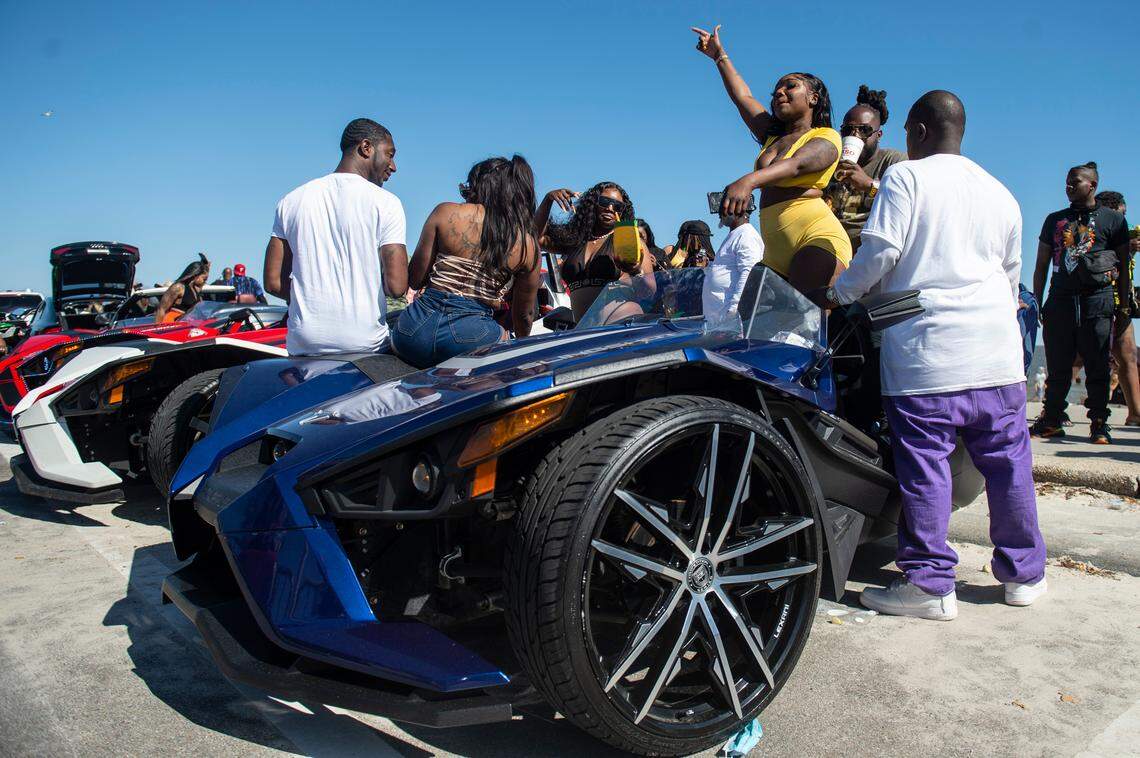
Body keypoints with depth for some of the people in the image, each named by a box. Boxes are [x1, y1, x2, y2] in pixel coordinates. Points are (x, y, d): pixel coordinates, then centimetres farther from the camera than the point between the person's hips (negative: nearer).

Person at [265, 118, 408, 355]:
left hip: (303, 345, 5)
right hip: (366, 344, -4)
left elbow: (273, 283, 7)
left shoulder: (291, 200, 8)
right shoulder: (385, 202, -5)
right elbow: (397, 286, -12)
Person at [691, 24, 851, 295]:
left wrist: (748, 181, -35)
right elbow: (742, 97, 33)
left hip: (816, 240, -7)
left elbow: (796, 165, -17)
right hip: (776, 252, 7)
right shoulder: (772, 136, 28)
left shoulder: (826, 138, 4)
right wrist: (720, 56, 38)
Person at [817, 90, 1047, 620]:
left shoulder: (906, 177, 0)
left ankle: (930, 585, 2)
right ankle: (1024, 573, 24)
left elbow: (879, 252, -10)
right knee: (1007, 458, 12)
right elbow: (1011, 274, 25)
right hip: (997, 351, 7)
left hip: (925, 349, -6)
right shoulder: (999, 192, 19)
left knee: (924, 463, -3)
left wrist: (838, 294, 4)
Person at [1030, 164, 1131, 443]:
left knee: (1097, 366, 0)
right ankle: (1051, 421, 8)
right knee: (1057, 366, 3)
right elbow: (1041, 266, 16)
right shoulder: (1055, 220, 17)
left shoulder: (1113, 219, 9)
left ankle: (1099, 423, 6)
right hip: (1060, 299, 2)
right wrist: (1036, 303, 9)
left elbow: (1124, 267, 8)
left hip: (1097, 299, -2)